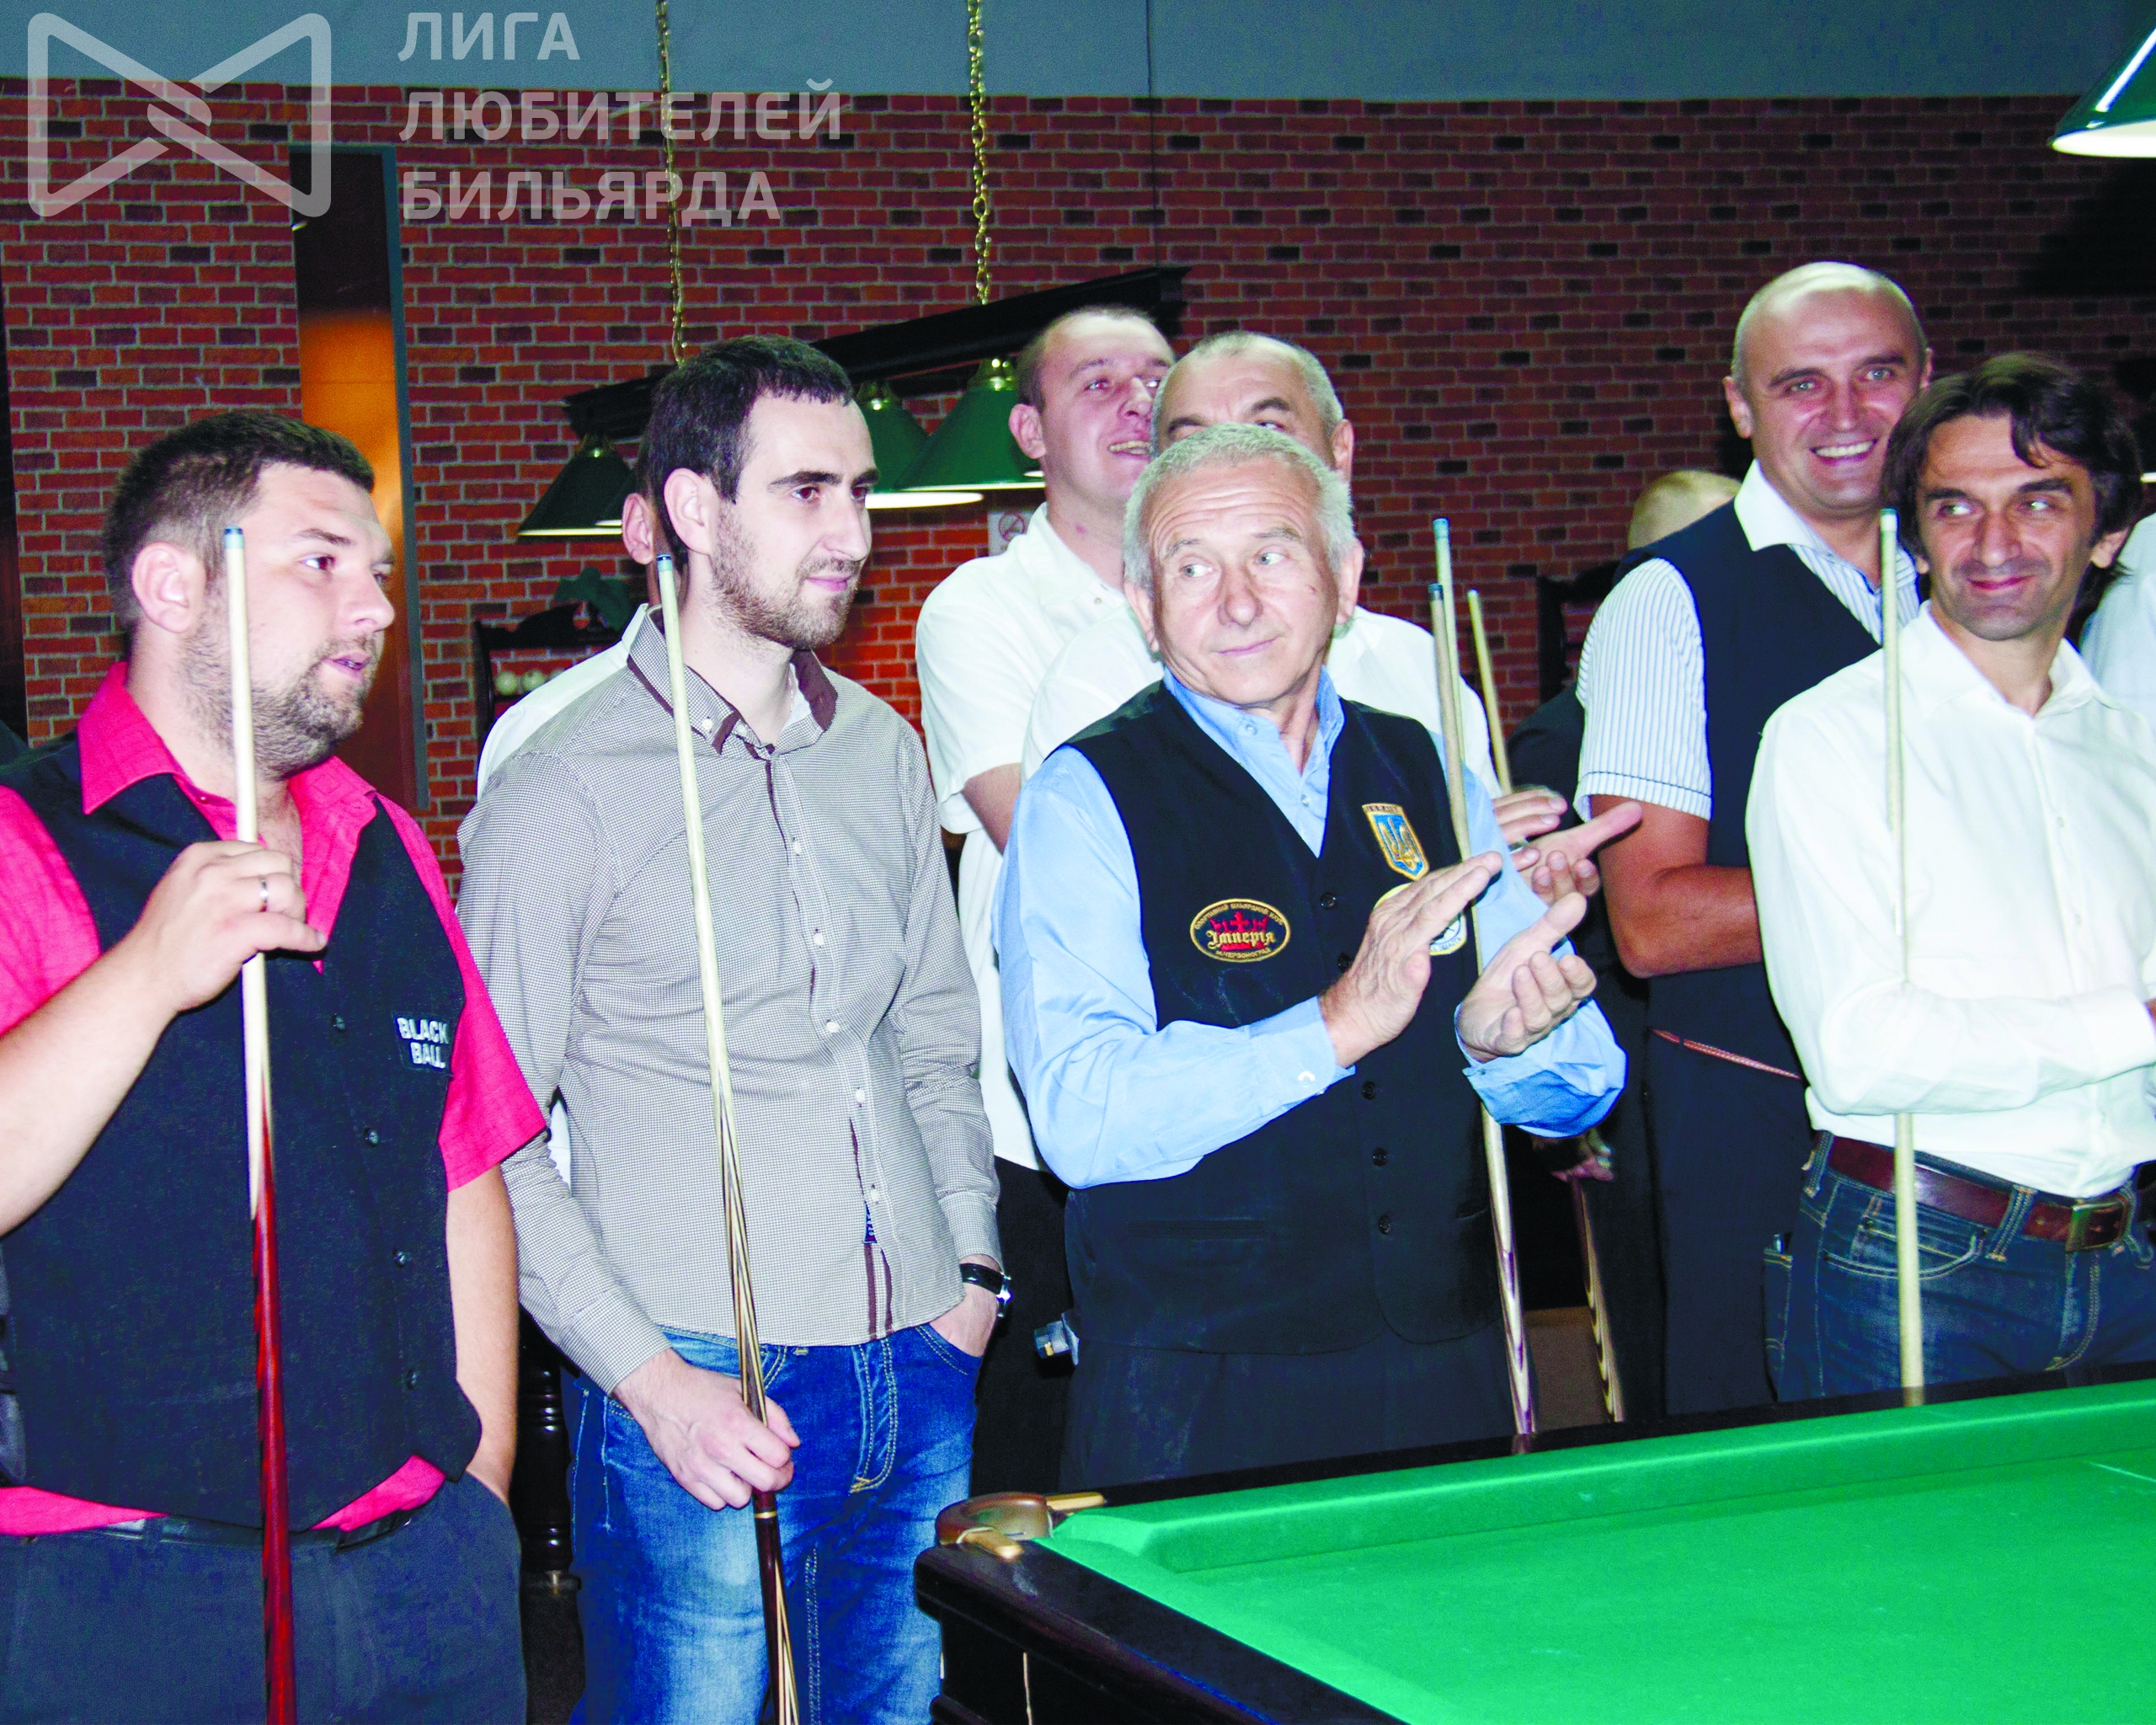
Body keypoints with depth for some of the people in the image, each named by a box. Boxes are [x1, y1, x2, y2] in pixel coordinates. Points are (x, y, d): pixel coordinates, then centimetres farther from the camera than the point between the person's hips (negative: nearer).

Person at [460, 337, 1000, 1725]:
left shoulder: (881, 750, 10)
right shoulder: (563, 791, -9)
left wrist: (971, 1268, 8)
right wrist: (646, 1374, -14)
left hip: (917, 1371, 6)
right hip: (697, 1385, -5)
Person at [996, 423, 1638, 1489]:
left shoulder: (1426, 771, 7)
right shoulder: (1084, 798, -6)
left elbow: (1585, 1088, 9)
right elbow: (1080, 1120, -20)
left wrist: (1503, 1040, -14)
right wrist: (1335, 1025, -28)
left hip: (1446, 1373, 4)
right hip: (1197, 1404, -4)